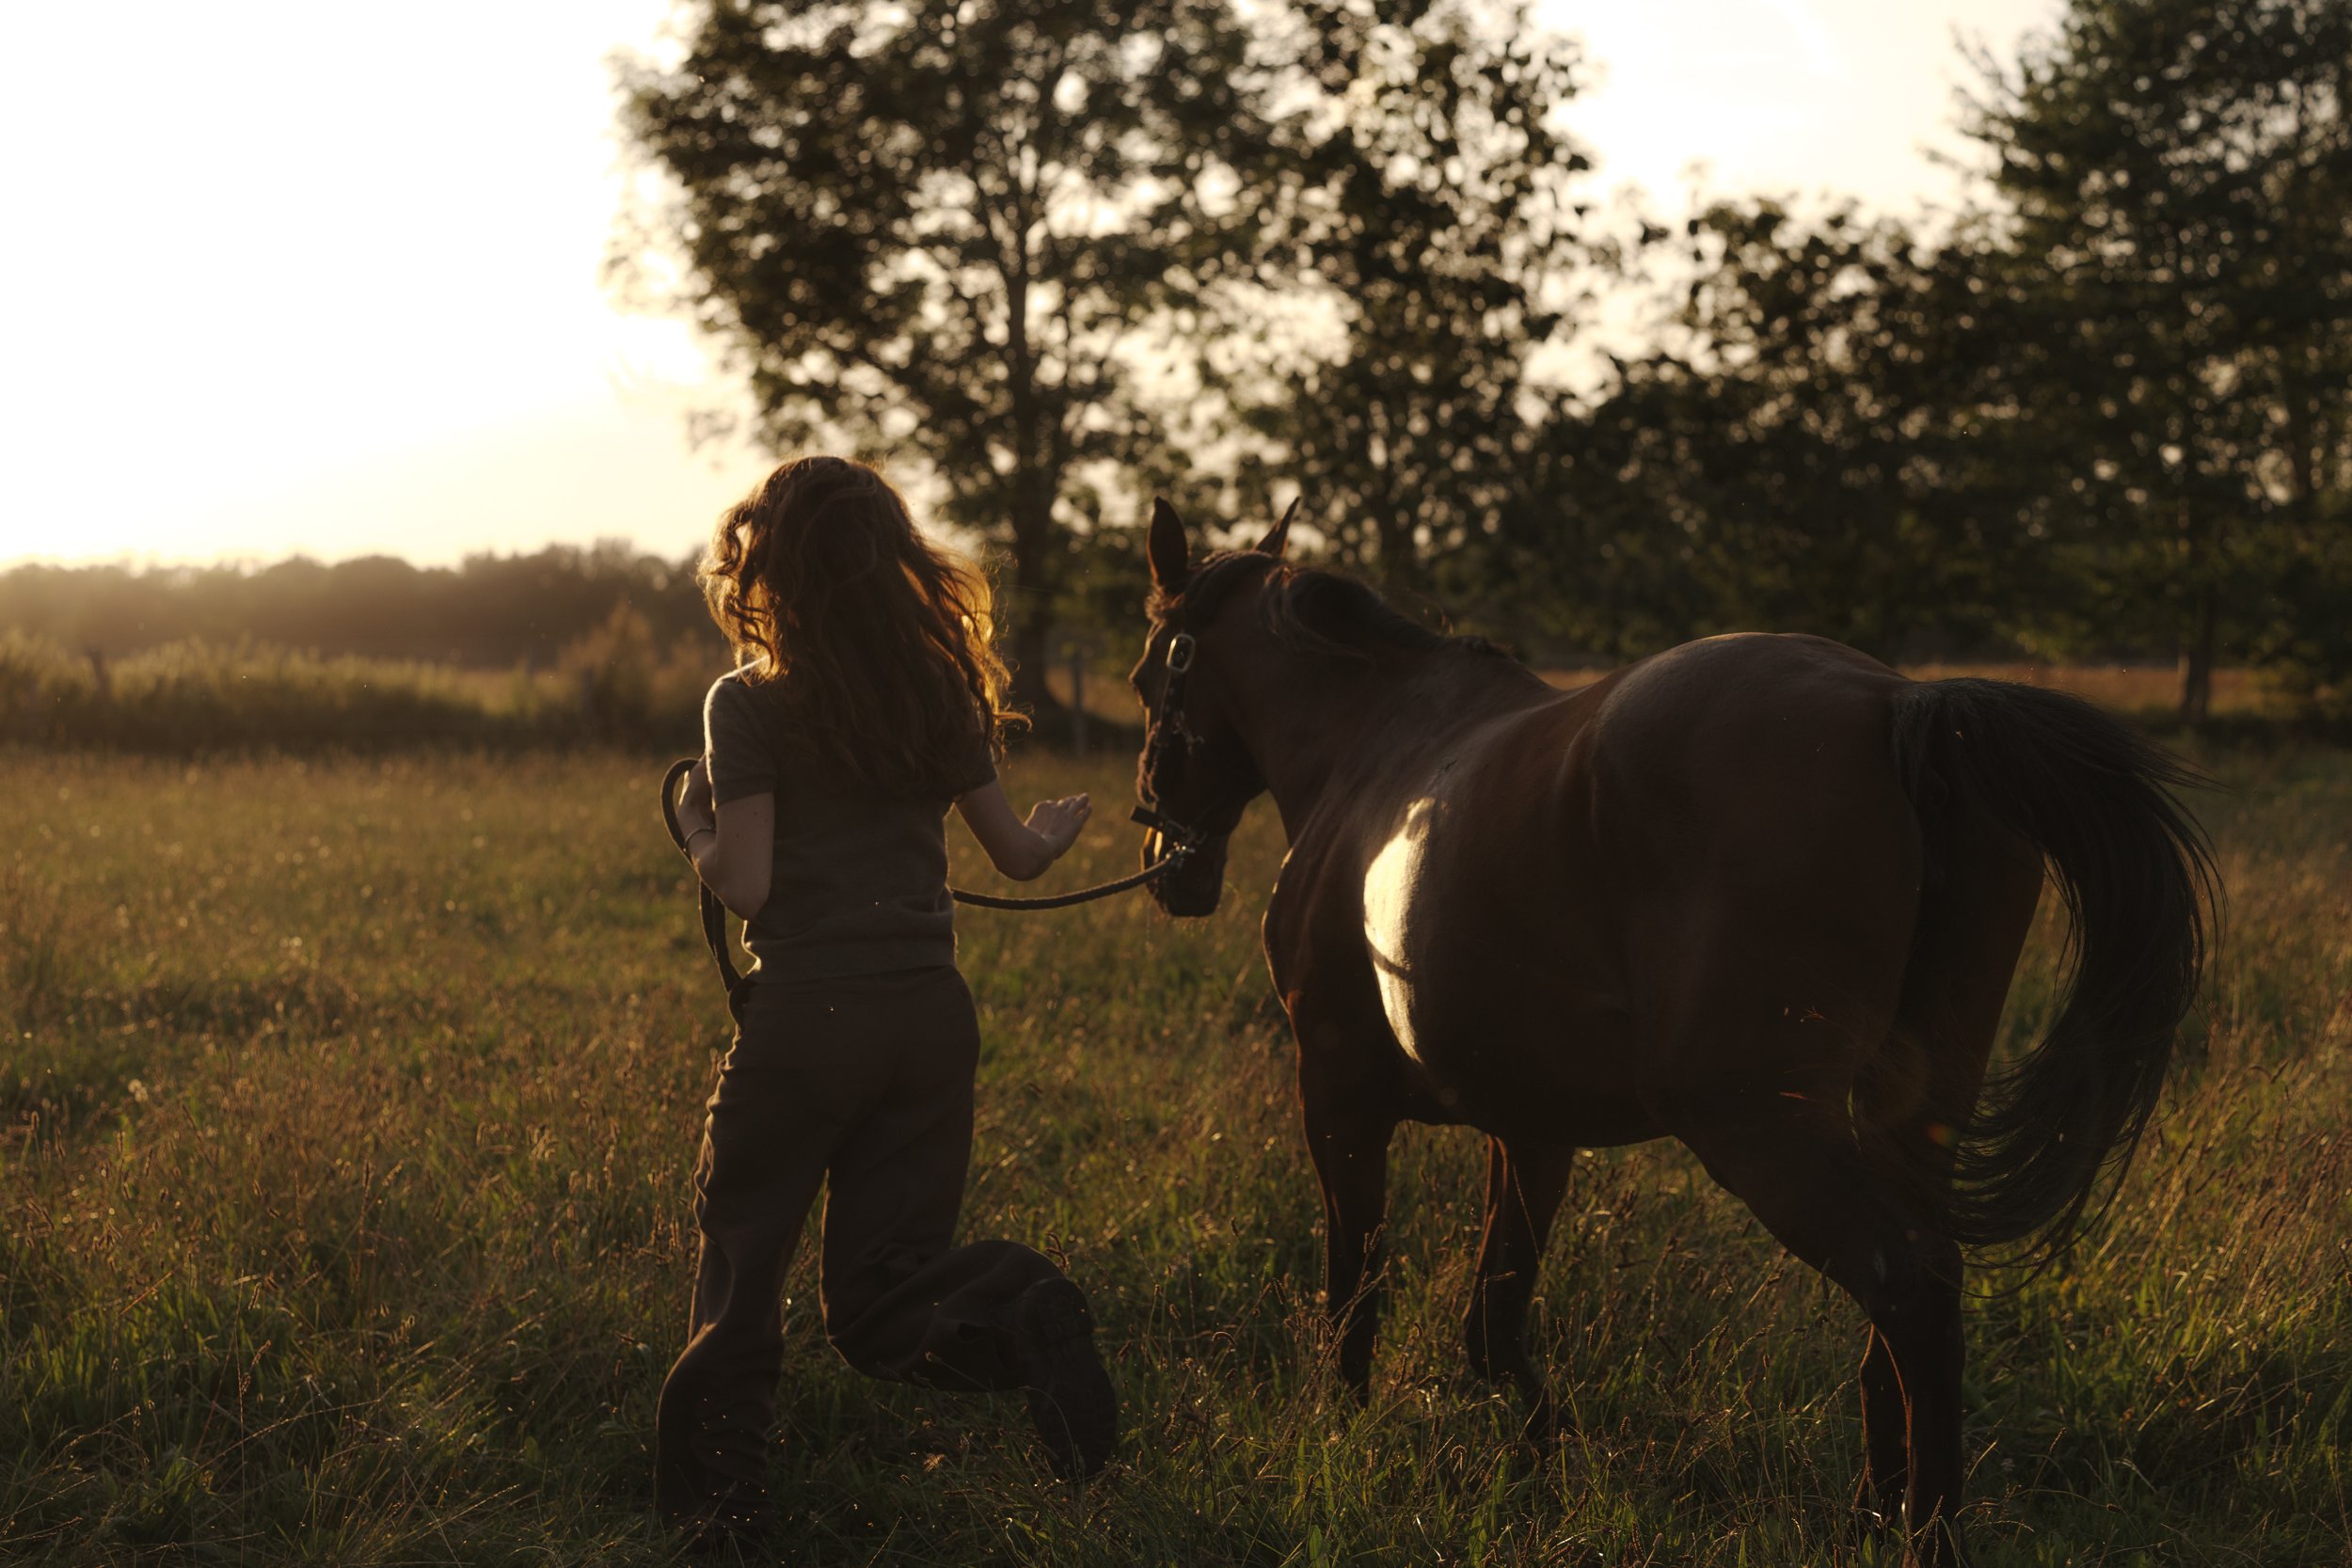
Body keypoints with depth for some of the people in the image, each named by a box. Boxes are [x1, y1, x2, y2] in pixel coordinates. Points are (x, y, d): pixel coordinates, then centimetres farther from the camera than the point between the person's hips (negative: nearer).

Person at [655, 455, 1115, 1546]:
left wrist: (695, 831, 8)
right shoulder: (942, 691, 7)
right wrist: (1058, 829, 37)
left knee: (739, 1254, 14)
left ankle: (718, 1497, 9)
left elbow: (745, 885, -13)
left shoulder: (749, 703, -7)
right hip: (933, 1014, 4)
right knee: (879, 1300, 9)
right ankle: (1019, 1311, -20)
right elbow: (1017, 855, 14)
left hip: (806, 1013, -4)